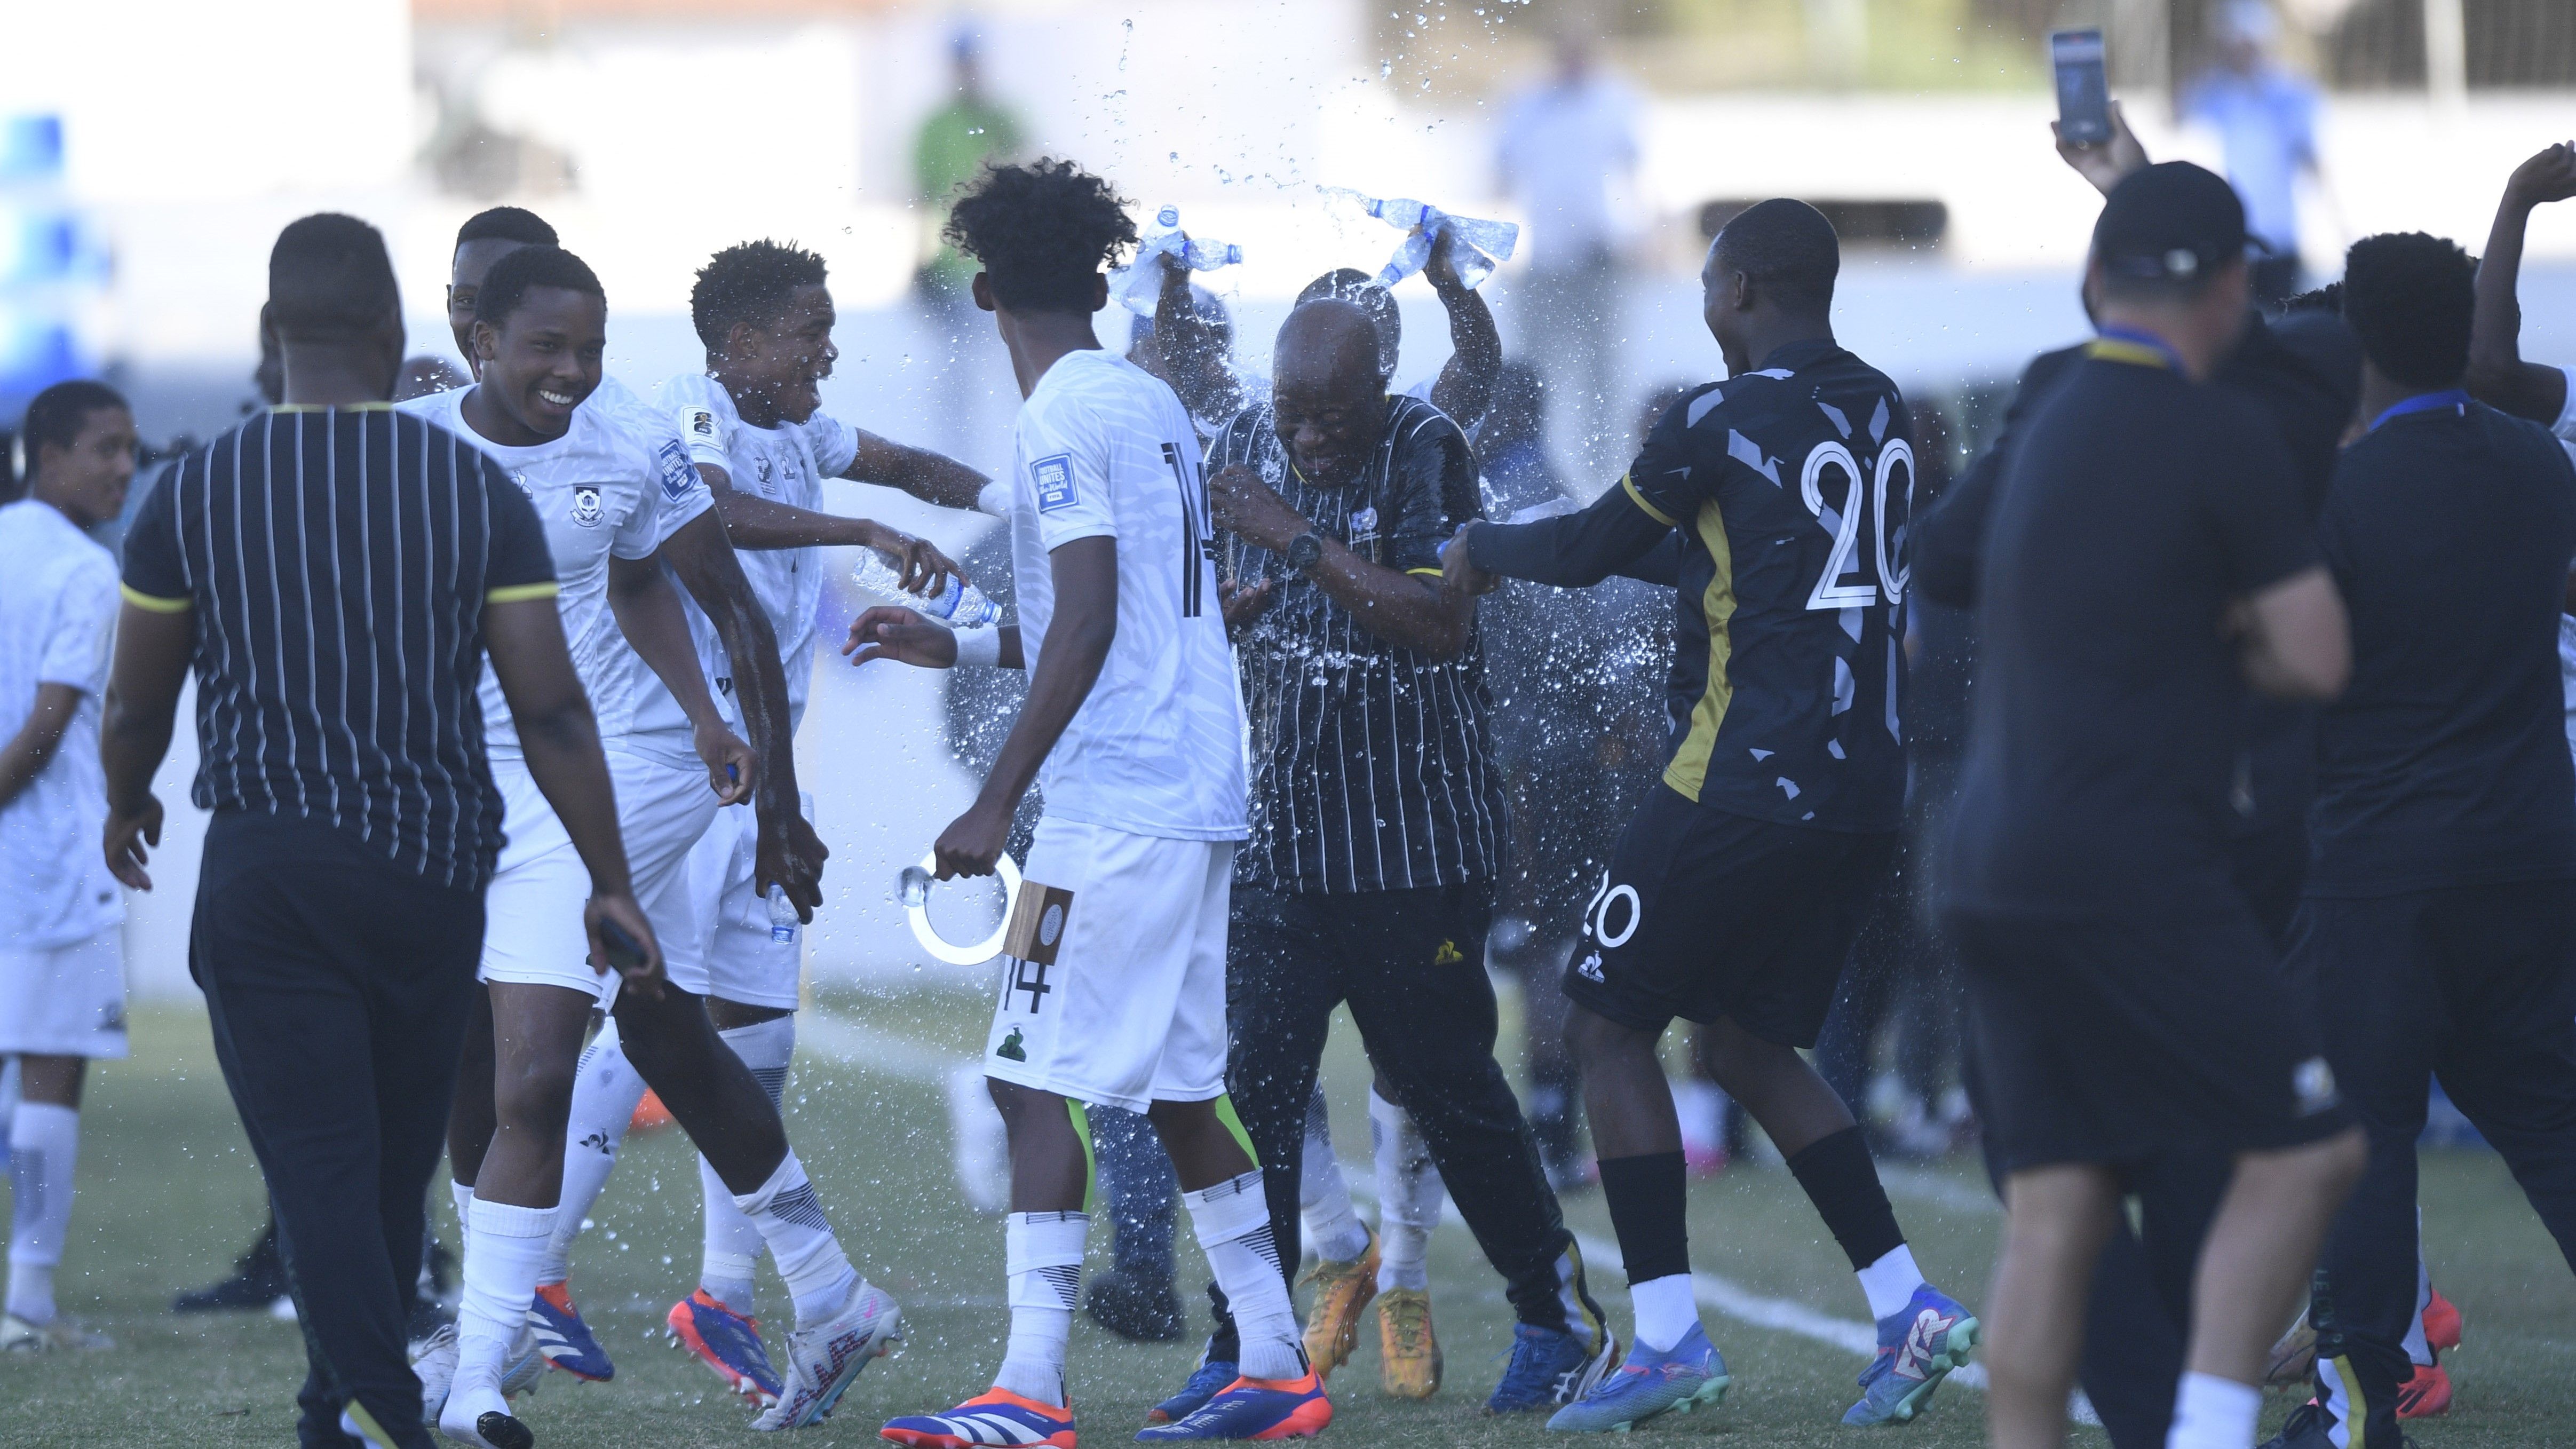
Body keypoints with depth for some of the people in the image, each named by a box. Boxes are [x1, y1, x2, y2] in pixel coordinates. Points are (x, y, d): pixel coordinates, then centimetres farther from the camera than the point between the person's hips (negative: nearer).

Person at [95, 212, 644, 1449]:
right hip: (433, 869, 2)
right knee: (398, 1162, 16)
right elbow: (551, 710, -5)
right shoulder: (476, 490, -2)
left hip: (264, 871, -2)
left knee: (319, 1165, -6)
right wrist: (609, 885, 3)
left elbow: (134, 705, 8)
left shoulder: (194, 493, -2)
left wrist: (127, 806, 29)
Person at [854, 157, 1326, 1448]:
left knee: (1038, 1078, -9)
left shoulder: (1060, 418, -11)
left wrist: (997, 803, -19)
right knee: (1177, 1086, 15)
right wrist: (959, 648, 31)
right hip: (1196, 794, 9)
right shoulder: (1152, 404, 16)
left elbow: (1089, 624, -19)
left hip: (1113, 805, -9)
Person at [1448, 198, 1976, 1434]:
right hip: (1867, 786, 8)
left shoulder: (1722, 423, -11)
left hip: (1748, 776, -8)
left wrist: (1484, 550, 22)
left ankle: (1669, 1337, -3)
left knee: (1609, 1021, 4)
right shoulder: (1880, 415, 13)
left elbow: (1591, 550, 1)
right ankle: (1906, 1308, 7)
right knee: (1748, 1041, 18)